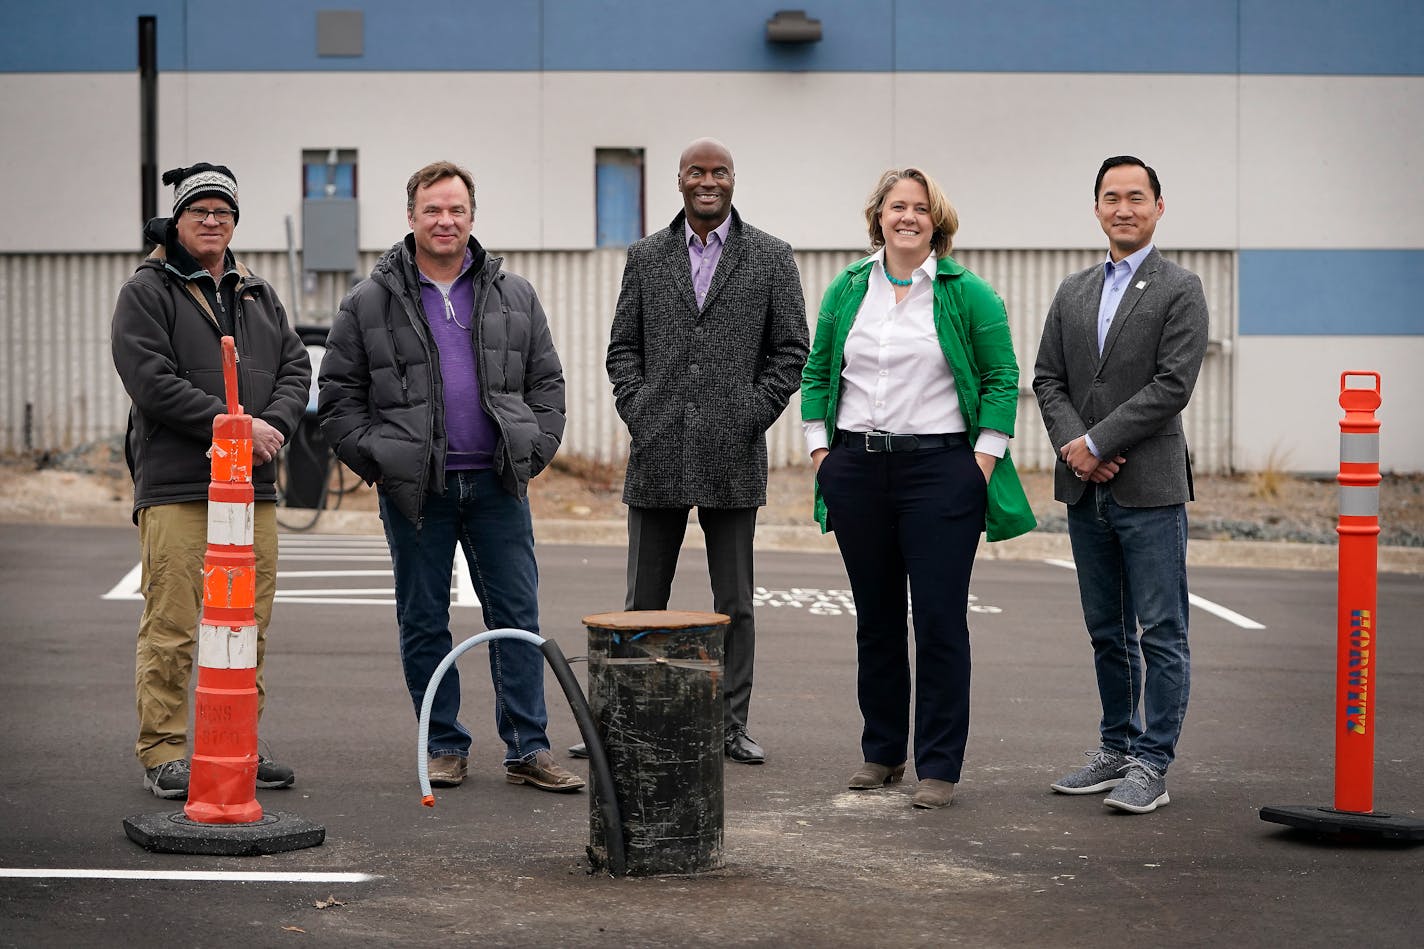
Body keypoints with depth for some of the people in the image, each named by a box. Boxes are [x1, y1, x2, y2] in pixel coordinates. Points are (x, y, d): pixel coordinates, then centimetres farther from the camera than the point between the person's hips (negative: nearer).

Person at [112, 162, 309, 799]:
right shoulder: (147, 293, 0)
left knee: (250, 627, 8)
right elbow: (152, 382, -12)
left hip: (254, 486, 6)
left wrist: (274, 424, -8)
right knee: (170, 628, -6)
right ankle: (163, 752, 1)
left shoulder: (259, 296, 20)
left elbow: (295, 368, 13)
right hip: (174, 488, -6)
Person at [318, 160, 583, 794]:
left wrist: (535, 450, 2)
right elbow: (338, 396, 4)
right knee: (423, 622, 5)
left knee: (518, 616, 1)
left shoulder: (514, 297, 9)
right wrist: (375, 461, -5)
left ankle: (527, 750, 7)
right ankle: (444, 747, 16)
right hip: (414, 491, -1)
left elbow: (547, 382, 13)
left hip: (498, 485, 1)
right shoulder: (370, 303, 2)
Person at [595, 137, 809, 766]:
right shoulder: (646, 257, 10)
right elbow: (622, 346, 12)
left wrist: (752, 415, -6)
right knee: (644, 600, 7)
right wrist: (637, 410, -2)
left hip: (732, 455, -1)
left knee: (733, 604, 6)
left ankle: (730, 725, 13)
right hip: (657, 454, 1)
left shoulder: (770, 257, 5)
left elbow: (791, 350, 4)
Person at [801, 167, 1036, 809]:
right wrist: (820, 447, 6)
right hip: (856, 469, 4)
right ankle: (882, 753, 21)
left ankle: (940, 766, 2)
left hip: (940, 468, -4)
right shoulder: (847, 290, 10)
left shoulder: (968, 294, -1)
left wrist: (983, 460, -7)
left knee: (940, 617, -4)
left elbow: (1002, 378, -1)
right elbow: (817, 371, 15)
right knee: (875, 617, 10)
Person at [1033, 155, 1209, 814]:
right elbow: (1048, 378, 10)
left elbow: (1172, 385, -12)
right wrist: (1072, 446, -8)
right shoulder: (1073, 293, 15)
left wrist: (1097, 442, -14)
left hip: (1149, 488, -6)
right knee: (1106, 631, 13)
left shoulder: (1180, 291, -3)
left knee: (1161, 633, -3)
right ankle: (1116, 748, 22)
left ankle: (1151, 765, 0)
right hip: (1086, 489, 6)